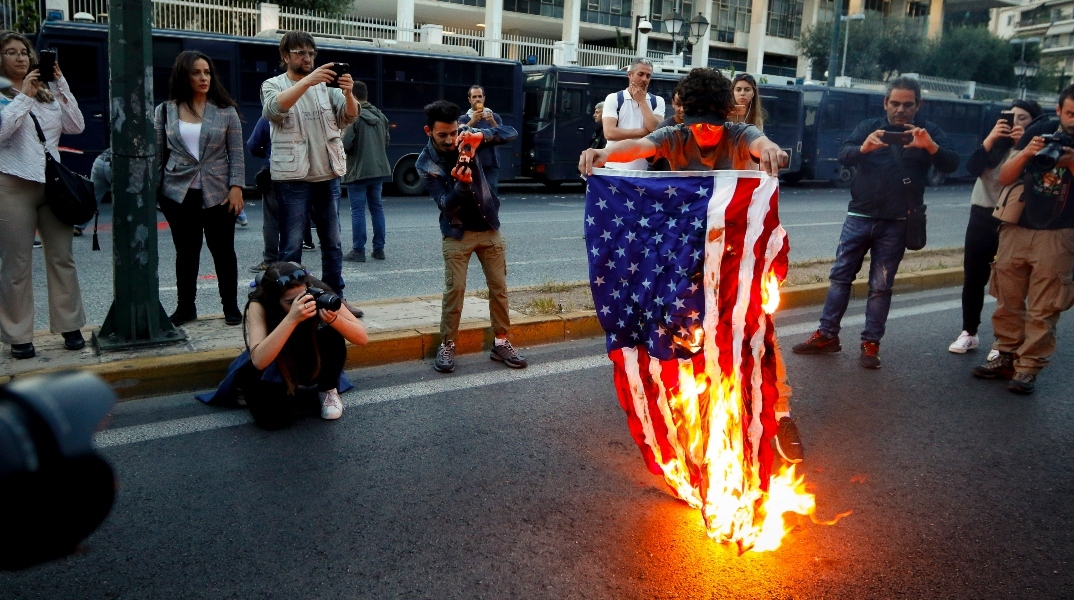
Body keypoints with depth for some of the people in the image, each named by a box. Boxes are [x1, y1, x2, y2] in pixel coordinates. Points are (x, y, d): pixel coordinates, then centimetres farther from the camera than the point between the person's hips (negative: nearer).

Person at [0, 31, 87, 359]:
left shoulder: (47, 92, 15)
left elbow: (76, 126, 4)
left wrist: (60, 83, 0)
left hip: (53, 183, 4)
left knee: (62, 258, 6)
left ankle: (70, 326, 16)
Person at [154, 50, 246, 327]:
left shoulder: (225, 110, 0)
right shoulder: (165, 111, 4)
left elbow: (236, 153, -1)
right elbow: (156, 153, 7)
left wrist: (236, 187, -9)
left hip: (217, 193, -1)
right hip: (178, 193, 1)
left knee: (223, 251, 5)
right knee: (186, 252, 9)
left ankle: (231, 306, 16)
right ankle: (185, 307, 20)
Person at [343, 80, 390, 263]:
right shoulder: (380, 116, 8)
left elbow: (345, 144, -17)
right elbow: (387, 141, 14)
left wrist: (340, 137, 3)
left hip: (358, 171, -6)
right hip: (379, 169, 7)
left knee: (358, 210, -1)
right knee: (377, 207, 12)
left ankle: (358, 250, 1)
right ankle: (379, 248, 15)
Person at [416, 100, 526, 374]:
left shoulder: (465, 139, -6)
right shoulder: (426, 164, -13)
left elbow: (510, 133, -10)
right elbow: (446, 205, -19)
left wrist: (482, 135, -29)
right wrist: (461, 184, -39)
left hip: (489, 227, 3)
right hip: (457, 233, -3)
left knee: (499, 286, 4)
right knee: (454, 289, -7)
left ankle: (501, 343, 15)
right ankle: (447, 346, 7)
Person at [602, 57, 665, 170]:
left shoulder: (657, 101, 8)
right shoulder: (613, 98, 1)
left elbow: (657, 130, -9)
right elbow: (609, 133, -12)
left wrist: (642, 101, -5)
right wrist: (644, 132, -9)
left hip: (645, 169, 2)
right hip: (616, 168, -2)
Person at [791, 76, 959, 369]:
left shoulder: (928, 132, 4)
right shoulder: (869, 127, 7)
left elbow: (950, 165, -8)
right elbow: (843, 155, -8)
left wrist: (930, 146, -28)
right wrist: (864, 148, -31)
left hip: (895, 224, -2)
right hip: (859, 217, 2)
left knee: (881, 286, 4)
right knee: (840, 276, 5)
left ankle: (870, 343, 12)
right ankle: (827, 335, 14)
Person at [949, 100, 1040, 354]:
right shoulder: (995, 145, 9)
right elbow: (972, 167, -8)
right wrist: (991, 137, -16)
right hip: (981, 216, 3)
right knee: (973, 277, 7)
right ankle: (969, 333, 19)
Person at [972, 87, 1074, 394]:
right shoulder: (1040, 131, 5)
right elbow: (1004, 178, 3)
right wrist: (1025, 153, -14)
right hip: (1016, 229, 3)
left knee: (1043, 309, -3)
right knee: (1007, 301, 8)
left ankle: (1028, 367, 2)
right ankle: (1006, 357, 18)